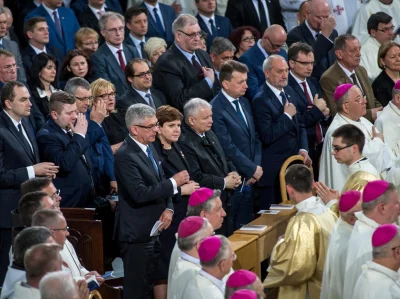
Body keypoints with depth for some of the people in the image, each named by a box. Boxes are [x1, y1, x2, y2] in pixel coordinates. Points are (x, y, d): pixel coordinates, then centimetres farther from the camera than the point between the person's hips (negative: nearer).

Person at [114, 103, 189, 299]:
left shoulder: (149, 148, 10)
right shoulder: (125, 156, -18)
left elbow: (161, 185, 16)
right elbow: (140, 194, -26)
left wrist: (168, 209, -3)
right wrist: (174, 182, -18)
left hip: (154, 230, 9)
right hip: (137, 233, -9)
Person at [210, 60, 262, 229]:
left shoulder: (244, 103, 13)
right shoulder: (216, 109, -14)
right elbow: (228, 147, -16)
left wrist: (257, 166, 1)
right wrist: (252, 169, -9)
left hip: (249, 179, 8)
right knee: (234, 230, -3)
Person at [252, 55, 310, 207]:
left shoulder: (290, 92, 11)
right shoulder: (260, 101, -14)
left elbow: (300, 125, 18)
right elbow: (267, 136, -21)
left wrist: (303, 149, 3)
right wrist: (287, 116, -15)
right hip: (274, 170, -7)